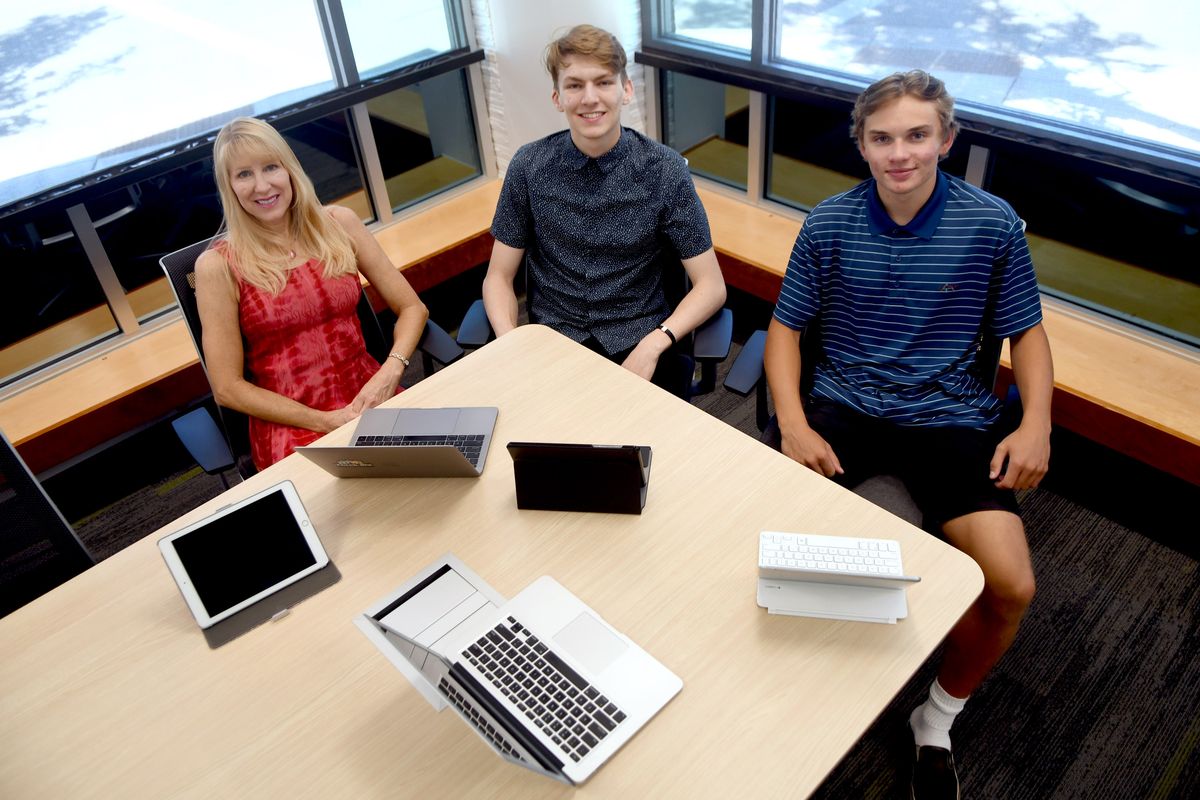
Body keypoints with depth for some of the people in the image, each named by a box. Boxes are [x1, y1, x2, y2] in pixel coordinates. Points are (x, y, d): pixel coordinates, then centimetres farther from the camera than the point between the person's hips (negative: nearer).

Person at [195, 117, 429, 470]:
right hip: (290, 424, -4)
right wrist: (329, 421, -12)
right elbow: (228, 388, -2)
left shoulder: (338, 223, 5)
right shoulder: (218, 266, -3)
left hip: (372, 398, 5)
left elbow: (412, 307, 7)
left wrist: (389, 373, -12)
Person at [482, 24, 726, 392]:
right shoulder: (529, 166, -2)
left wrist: (654, 344, -20)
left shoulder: (666, 170, -5)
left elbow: (711, 287, -3)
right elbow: (498, 277, 4)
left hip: (638, 343, 0)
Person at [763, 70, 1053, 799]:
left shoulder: (992, 224, -4)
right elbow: (786, 326, 4)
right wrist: (794, 424, -12)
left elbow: (1027, 331, 7)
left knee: (1012, 586, -19)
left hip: (949, 416, 0)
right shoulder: (829, 224, -2)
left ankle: (939, 718, 13)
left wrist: (1037, 422, -10)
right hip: (844, 407, 1)